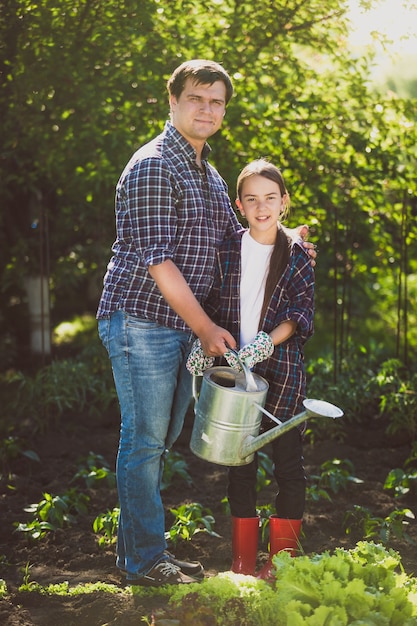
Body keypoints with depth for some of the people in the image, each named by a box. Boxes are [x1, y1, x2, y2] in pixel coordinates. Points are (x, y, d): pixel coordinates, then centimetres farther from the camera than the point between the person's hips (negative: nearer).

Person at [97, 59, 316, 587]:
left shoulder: (210, 176, 15)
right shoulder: (152, 167, -14)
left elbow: (235, 237, 27)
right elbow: (157, 259, -19)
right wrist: (206, 328, -15)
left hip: (183, 327, 9)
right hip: (140, 321, -9)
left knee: (160, 439, 13)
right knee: (145, 440, -3)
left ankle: (137, 547, 24)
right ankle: (145, 561, 7)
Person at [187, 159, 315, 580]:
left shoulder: (297, 257, 0)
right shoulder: (225, 252, 5)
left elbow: (301, 315, -5)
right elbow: (212, 308, 8)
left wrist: (267, 342, -20)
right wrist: (203, 343, -9)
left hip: (282, 371, -2)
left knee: (287, 459, 2)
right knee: (239, 461, 8)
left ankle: (281, 562, 13)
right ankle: (242, 562, 18)